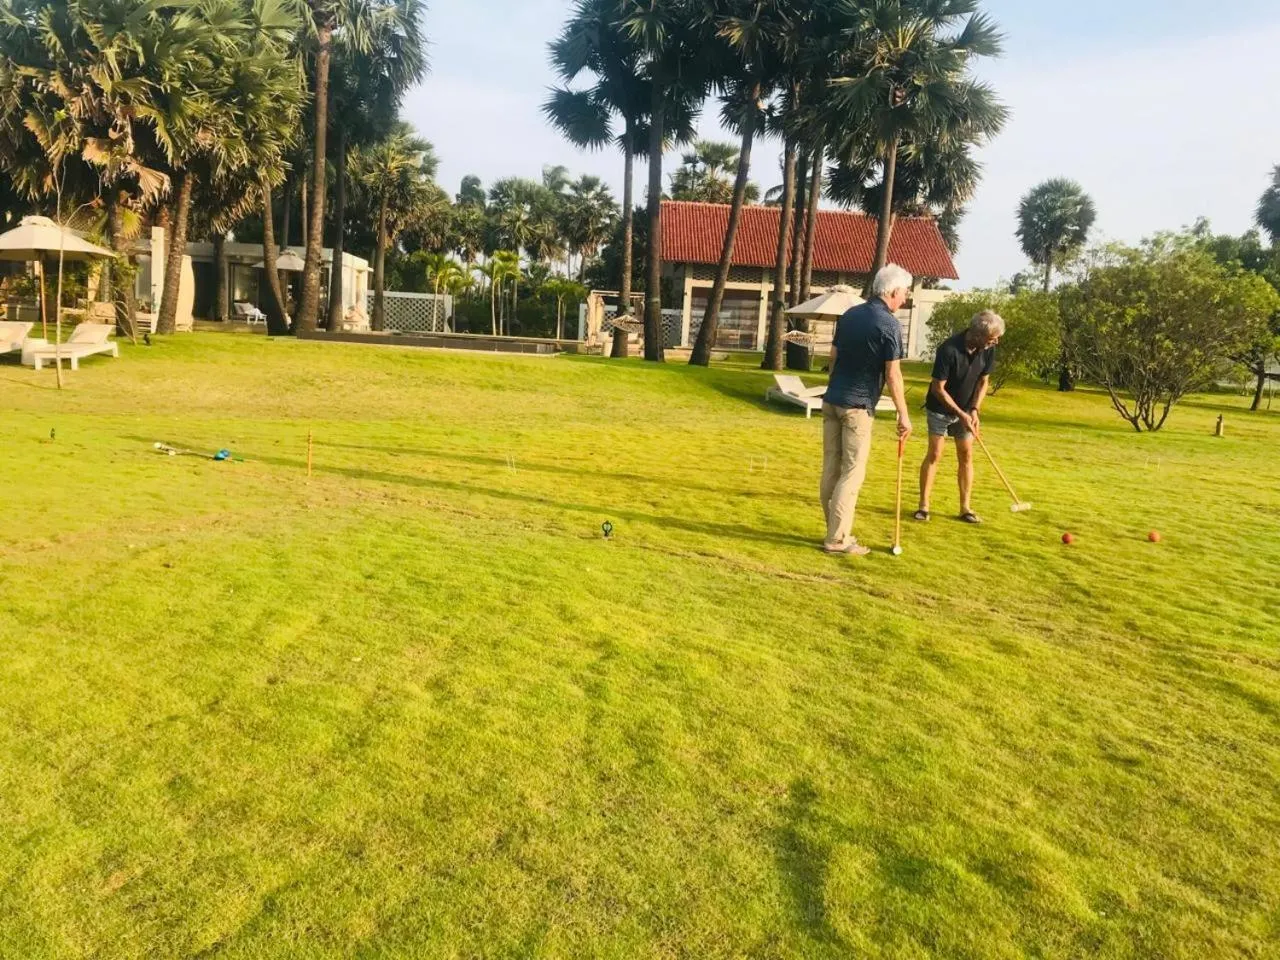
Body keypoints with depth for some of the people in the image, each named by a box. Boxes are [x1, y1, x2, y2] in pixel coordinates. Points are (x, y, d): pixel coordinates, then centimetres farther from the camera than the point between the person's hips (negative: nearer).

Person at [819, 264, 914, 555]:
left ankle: (836, 531, 16)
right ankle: (838, 539, -2)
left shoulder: (849, 315, 10)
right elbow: (893, 374, -12)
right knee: (852, 473, -2)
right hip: (857, 406, -7)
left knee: (831, 469, 8)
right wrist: (903, 415, -6)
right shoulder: (889, 324, -11)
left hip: (832, 400, 7)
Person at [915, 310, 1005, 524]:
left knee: (966, 456, 4)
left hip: (966, 410, 5)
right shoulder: (949, 349, -28)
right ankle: (923, 505, 1)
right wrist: (960, 414, -22)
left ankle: (965, 507, 10)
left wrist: (974, 410, -10)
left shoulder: (988, 349, -11)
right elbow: (938, 389, -22)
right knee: (934, 454, -6)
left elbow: (984, 381, 2)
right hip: (941, 408, -5)